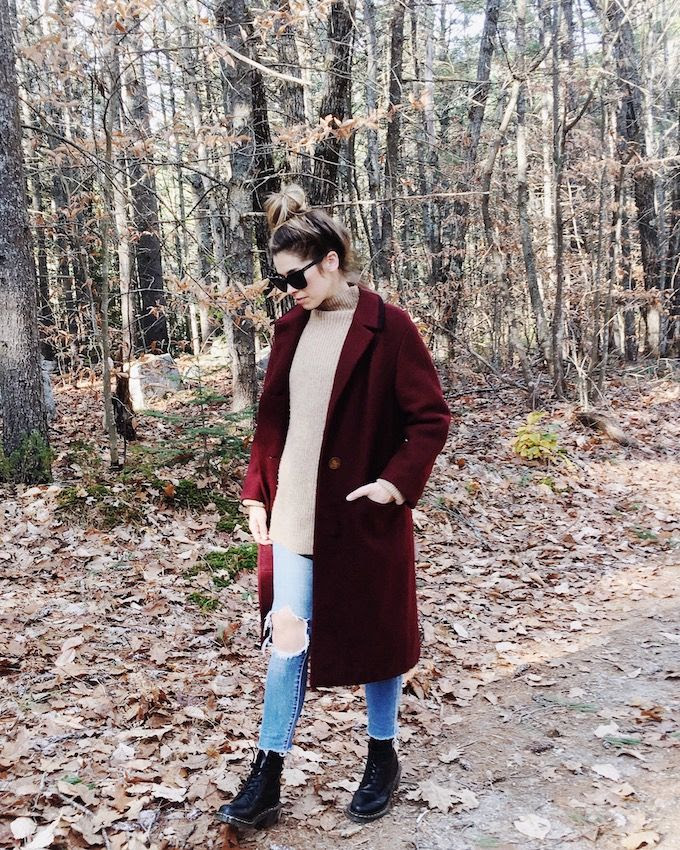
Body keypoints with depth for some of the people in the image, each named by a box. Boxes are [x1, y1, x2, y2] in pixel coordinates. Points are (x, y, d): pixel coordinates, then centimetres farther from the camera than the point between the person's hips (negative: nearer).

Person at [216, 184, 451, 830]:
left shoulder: (388, 327, -11)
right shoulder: (290, 327, 7)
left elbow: (431, 419, -8)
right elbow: (271, 418, 12)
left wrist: (396, 483, -18)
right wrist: (256, 492, 6)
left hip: (363, 516, -4)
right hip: (293, 516, 5)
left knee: (374, 632, 12)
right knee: (285, 638, 8)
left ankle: (383, 757, 34)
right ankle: (267, 777, 21)